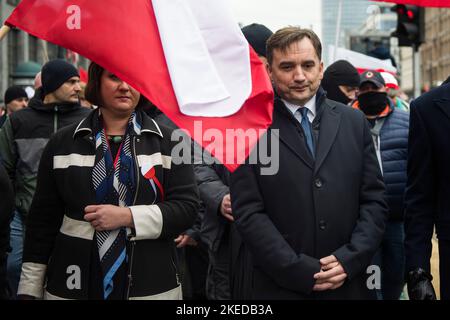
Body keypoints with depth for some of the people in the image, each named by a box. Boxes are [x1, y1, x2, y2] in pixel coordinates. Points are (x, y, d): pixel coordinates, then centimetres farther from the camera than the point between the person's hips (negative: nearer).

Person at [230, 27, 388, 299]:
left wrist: (349, 260, -9)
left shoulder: (354, 121, 5)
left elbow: (374, 200, 4)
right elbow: (248, 212, -9)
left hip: (349, 283, 3)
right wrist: (302, 272, -15)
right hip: (279, 287, -3)